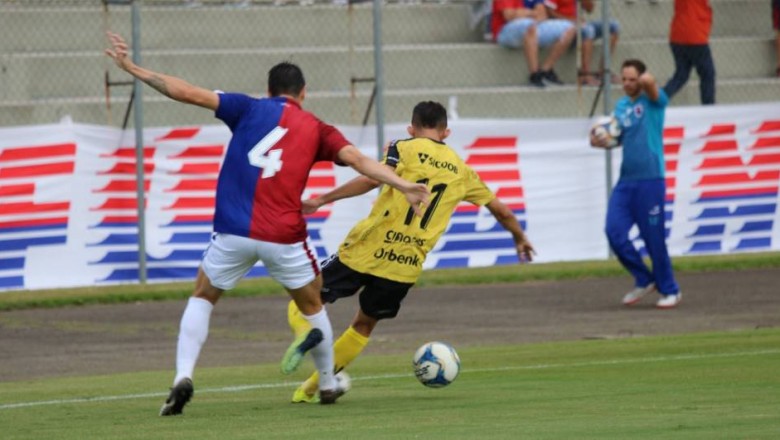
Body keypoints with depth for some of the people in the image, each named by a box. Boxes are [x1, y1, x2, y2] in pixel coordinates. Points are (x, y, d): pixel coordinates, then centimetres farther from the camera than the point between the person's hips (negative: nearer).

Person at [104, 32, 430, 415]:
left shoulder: (250, 109, 9)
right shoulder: (316, 129, 11)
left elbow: (188, 93, 2)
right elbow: (357, 160, -4)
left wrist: (131, 68, 4)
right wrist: (403, 186, -11)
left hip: (233, 232, 0)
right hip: (284, 236, 0)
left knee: (202, 297, 20)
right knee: (312, 305, 26)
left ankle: (183, 377, 0)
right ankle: (328, 384, 32)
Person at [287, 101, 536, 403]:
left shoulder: (405, 149, 1)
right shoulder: (461, 171, 15)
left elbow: (373, 178, -17)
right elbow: (500, 210, 24)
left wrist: (322, 200, -16)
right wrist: (520, 239, 43)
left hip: (365, 252, -4)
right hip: (407, 265, 4)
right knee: (364, 325, 24)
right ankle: (311, 387, 21)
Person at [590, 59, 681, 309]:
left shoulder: (653, 100, -5)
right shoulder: (621, 106, 13)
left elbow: (649, 82, -27)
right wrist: (600, 141, 2)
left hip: (650, 179, -6)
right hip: (626, 180, 6)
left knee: (654, 237, -3)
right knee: (615, 231, -5)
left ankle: (670, 291, 12)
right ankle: (644, 280, 12)